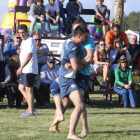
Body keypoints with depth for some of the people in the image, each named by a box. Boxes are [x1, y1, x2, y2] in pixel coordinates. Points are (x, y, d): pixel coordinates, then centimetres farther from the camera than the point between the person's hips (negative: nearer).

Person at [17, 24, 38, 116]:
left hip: (30, 70, -10)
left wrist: (21, 68, -19)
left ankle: (31, 111, -3)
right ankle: (30, 107, 18)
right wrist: (21, 68, 17)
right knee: (21, 88, 14)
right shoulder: (24, 41, 17)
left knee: (29, 90, -7)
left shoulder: (30, 41, -14)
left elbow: (29, 56, -21)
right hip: (25, 70, 10)